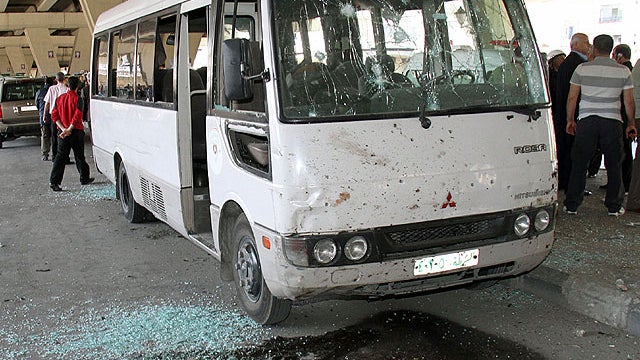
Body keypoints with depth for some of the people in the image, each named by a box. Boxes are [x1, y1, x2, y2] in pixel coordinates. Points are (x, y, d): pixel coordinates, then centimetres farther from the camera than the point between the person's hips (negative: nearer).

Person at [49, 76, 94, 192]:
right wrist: (69, 130, -16)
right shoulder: (77, 99, -10)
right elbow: (77, 117, -19)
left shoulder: (60, 98, 5)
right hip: (76, 132, -3)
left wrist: (63, 129, -6)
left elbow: (54, 115, 1)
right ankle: (84, 178, 25)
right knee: (79, 156, 11)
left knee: (61, 156, 2)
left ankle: (54, 181, -8)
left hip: (63, 132, 4)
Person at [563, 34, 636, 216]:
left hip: (587, 120, 0)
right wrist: (631, 124, 14)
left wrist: (570, 120, 12)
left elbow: (572, 97, 2)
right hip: (612, 121, 0)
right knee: (614, 165, 10)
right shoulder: (624, 71, 2)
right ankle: (614, 206, 15)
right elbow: (629, 102, 4)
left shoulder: (582, 69, 0)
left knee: (579, 164, 7)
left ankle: (571, 205, 10)